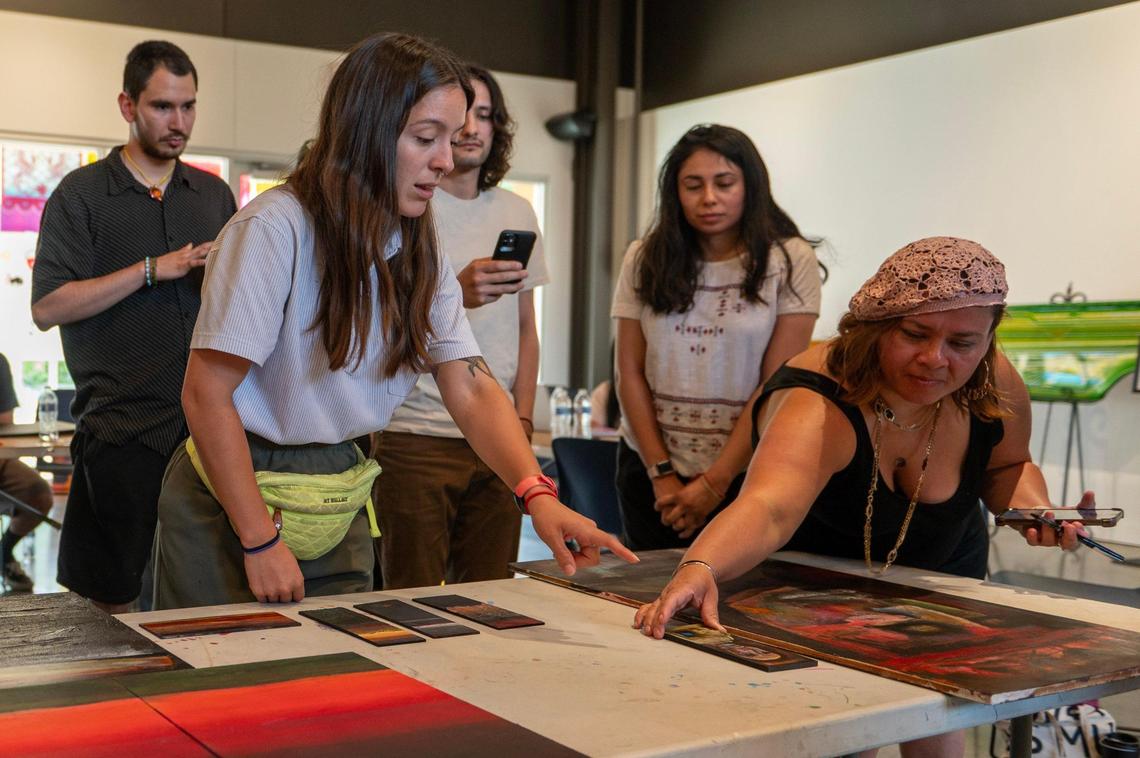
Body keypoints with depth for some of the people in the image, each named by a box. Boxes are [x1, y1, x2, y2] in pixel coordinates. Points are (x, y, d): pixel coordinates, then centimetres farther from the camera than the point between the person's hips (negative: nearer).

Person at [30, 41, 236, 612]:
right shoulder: (82, 194, 2)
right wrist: (153, 269, -13)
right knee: (110, 599, 3)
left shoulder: (215, 195, 15)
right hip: (123, 429, -3)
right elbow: (47, 307, -9)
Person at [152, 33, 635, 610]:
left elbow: (472, 391, -6)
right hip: (233, 502, -6)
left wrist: (538, 495, -22)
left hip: (341, 509, 6)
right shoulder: (274, 229, -20)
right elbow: (207, 394, -20)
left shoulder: (419, 254, 1)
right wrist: (261, 541, -20)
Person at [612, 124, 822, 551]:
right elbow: (630, 374, 1)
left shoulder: (790, 262, -6)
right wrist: (662, 475, -6)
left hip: (745, 474, -2)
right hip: (649, 468, 3)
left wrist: (715, 482, -12)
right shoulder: (644, 260, 2)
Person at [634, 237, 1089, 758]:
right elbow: (767, 508, -58)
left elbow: (1005, 464, 2)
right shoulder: (819, 408, -39)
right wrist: (699, 568, -78)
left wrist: (1027, 501, -20)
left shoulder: (994, 388, -21)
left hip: (941, 574, 5)